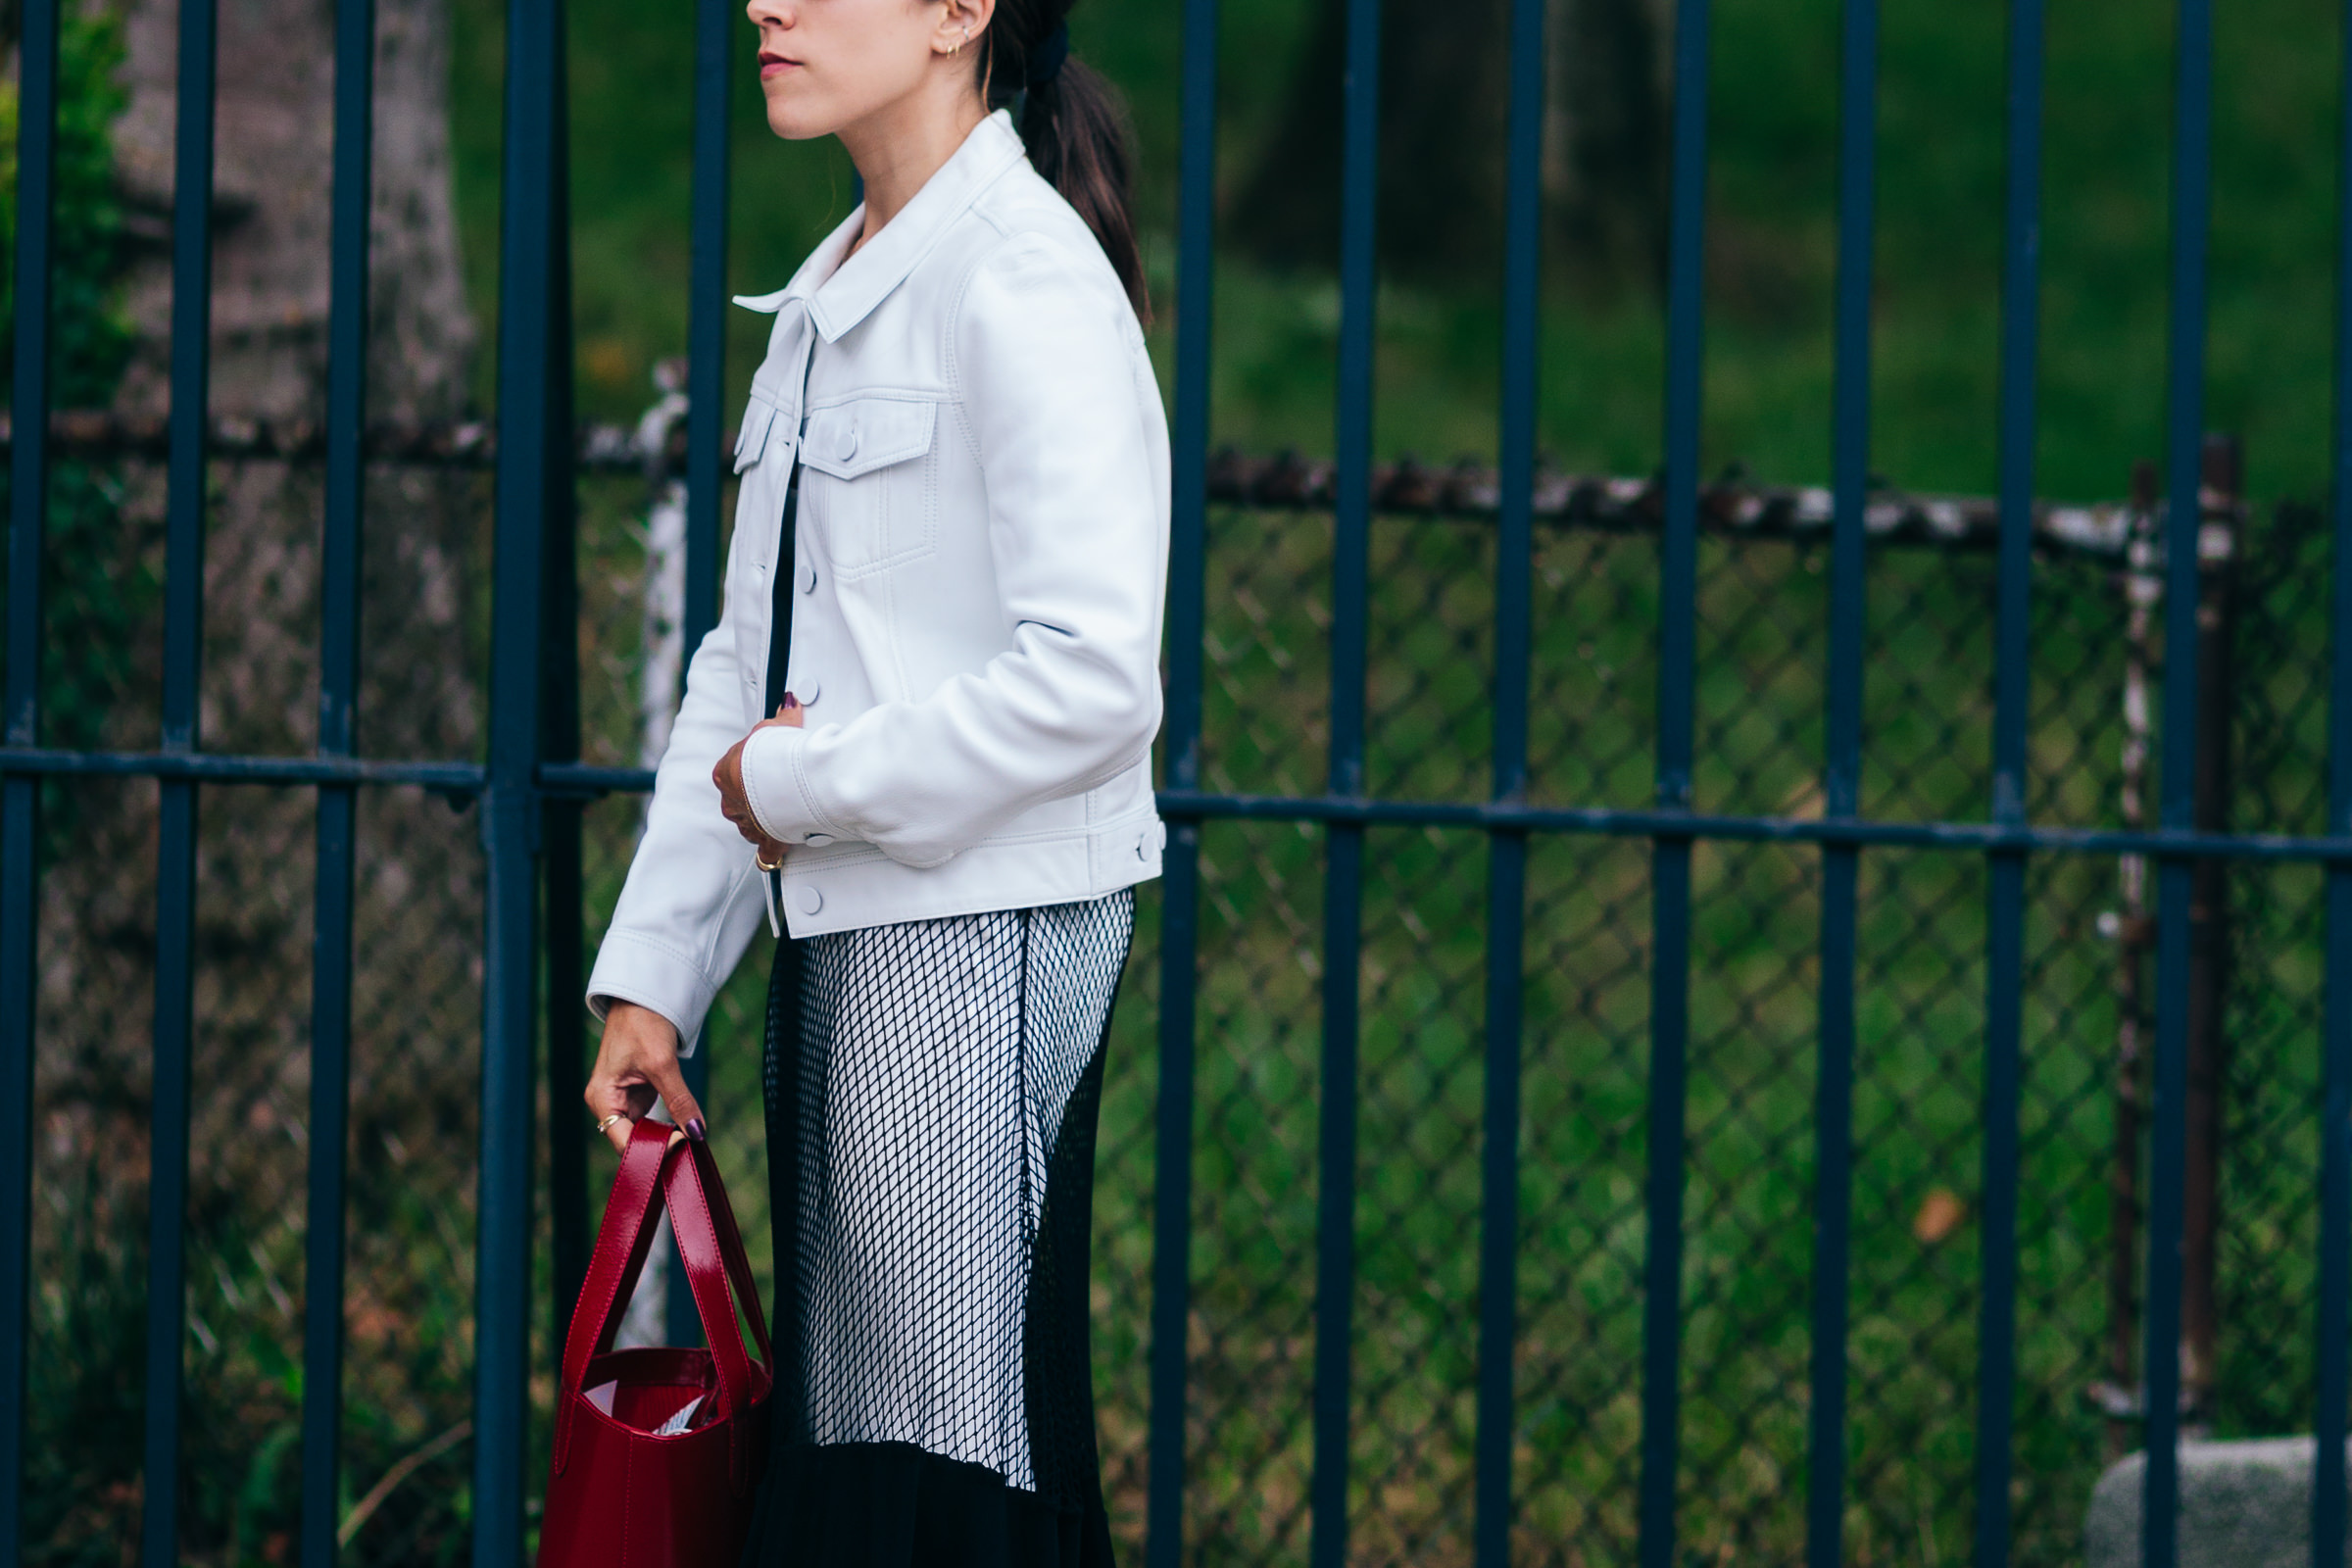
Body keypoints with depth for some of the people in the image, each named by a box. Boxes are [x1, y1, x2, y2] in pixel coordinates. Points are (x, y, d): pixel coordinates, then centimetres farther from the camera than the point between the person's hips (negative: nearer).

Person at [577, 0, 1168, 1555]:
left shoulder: (1022, 281, -13)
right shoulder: (830, 298, 15)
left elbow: (1091, 677, -22)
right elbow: (748, 665, 16)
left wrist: (804, 784, -12)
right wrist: (651, 976, 10)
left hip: (981, 934, -9)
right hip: (840, 940, 9)